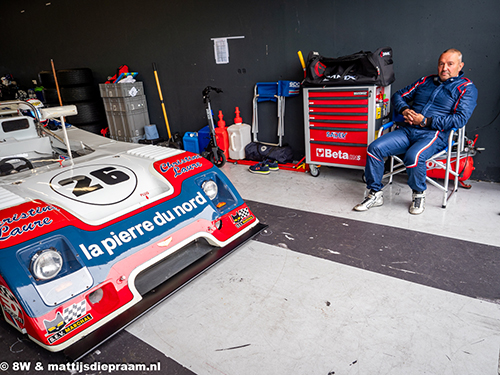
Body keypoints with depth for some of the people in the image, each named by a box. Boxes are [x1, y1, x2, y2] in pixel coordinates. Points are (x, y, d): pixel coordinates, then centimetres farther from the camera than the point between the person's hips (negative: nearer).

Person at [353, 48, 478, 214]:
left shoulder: (466, 88, 8)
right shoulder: (426, 81, 23)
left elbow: (461, 118, -6)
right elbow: (398, 96, 24)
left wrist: (426, 121, -12)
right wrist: (404, 110, 1)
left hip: (434, 134, -4)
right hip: (407, 130, 5)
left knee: (413, 156, -37)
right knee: (375, 148, -20)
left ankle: (419, 193, -6)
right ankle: (375, 194, -8)